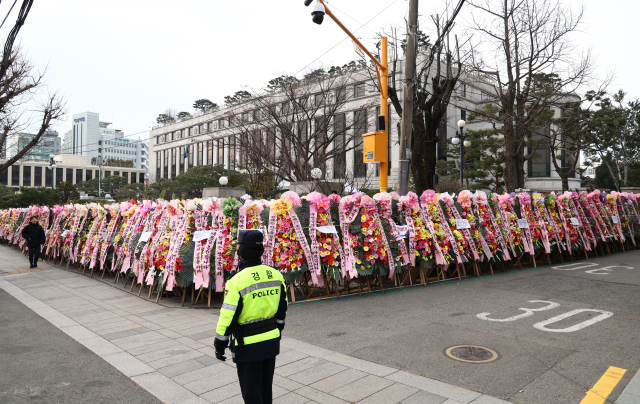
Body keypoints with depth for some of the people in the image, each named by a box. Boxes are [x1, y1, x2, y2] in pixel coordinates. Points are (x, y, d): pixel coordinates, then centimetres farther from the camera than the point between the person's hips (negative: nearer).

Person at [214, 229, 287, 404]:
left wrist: (219, 346, -3)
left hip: (248, 346, -6)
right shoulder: (276, 275, -3)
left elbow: (227, 318, -17)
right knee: (266, 388, 22)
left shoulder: (237, 281, -21)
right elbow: (282, 310, 8)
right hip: (272, 342, 6)